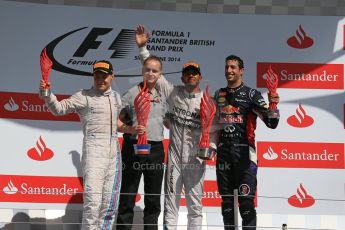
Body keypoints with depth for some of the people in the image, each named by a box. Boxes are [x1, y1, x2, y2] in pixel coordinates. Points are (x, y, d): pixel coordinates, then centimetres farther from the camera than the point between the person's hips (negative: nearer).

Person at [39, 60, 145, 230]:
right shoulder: (84, 96, -3)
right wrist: (47, 94, -27)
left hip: (114, 150, 6)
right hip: (94, 150, -6)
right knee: (93, 200, -13)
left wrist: (132, 130, 12)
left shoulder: (116, 97, 15)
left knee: (110, 203, 11)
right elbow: (59, 109, -10)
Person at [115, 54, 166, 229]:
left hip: (156, 149, 5)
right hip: (134, 147, -5)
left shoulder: (162, 96, 14)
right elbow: (117, 121, -4)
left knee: (153, 198, 11)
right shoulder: (132, 93, -2)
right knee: (128, 196, -1)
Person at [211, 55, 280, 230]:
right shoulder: (219, 95, 14)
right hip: (223, 152, 5)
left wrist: (273, 105, -26)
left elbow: (271, 122, -9)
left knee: (246, 200, -8)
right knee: (226, 201, 11)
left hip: (244, 152, -5)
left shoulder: (251, 94, -2)